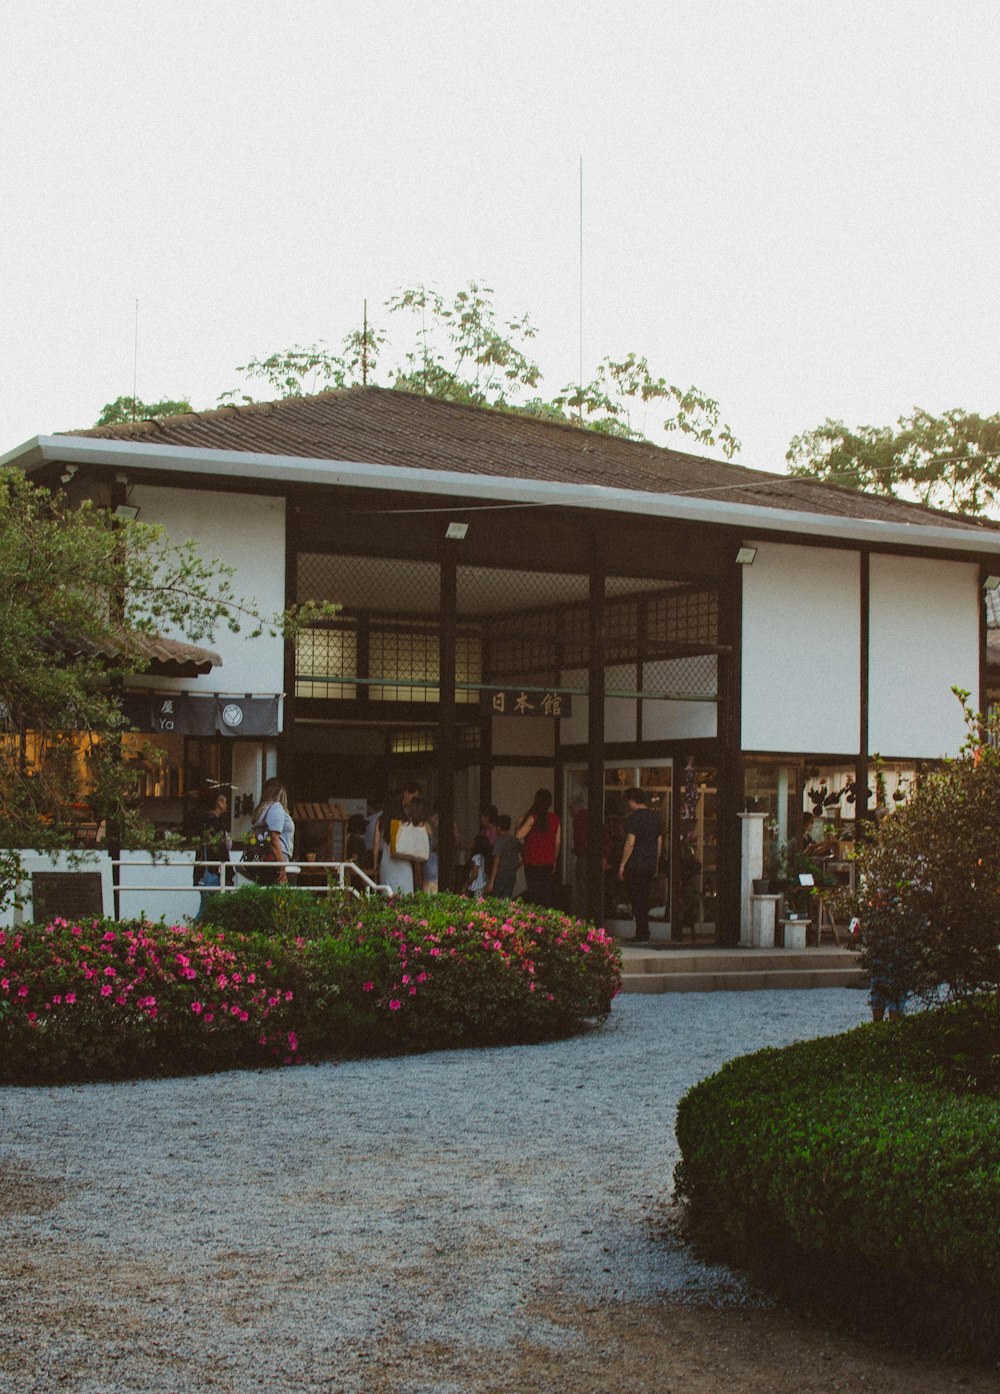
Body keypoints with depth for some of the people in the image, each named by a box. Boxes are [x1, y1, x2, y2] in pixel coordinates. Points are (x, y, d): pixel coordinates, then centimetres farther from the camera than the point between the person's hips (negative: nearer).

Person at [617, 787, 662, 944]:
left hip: (635, 866, -8)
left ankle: (642, 935, -6)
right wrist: (656, 864, 24)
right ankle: (643, 935, 15)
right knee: (644, 900, 14)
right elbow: (660, 842, 18)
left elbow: (630, 843, -17)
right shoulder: (654, 817, 13)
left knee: (637, 900, -4)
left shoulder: (634, 817, -11)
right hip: (650, 866, 8)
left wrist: (622, 864, -12)